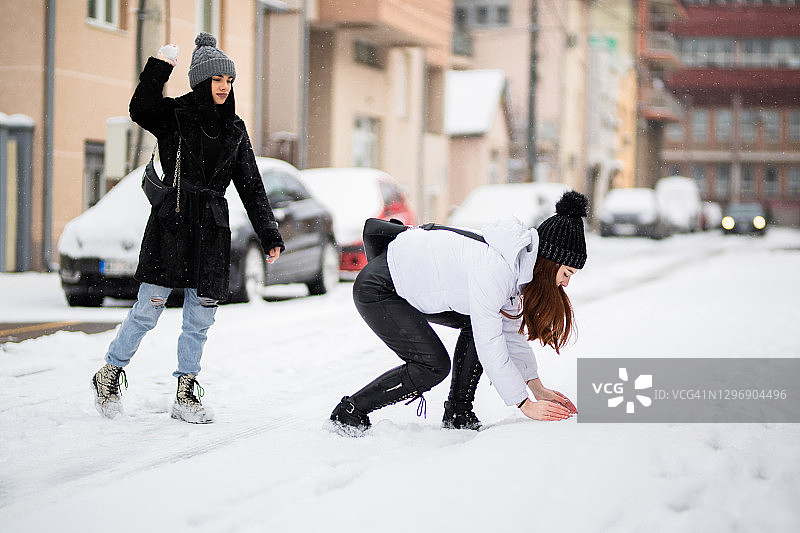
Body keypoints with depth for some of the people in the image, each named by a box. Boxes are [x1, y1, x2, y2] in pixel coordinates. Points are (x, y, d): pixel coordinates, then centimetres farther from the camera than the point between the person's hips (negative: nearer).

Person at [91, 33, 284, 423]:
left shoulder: (235, 130, 13)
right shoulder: (174, 115, 0)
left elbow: (251, 187, 15)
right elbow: (140, 110, -23)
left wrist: (269, 235, 11)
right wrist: (160, 67, -32)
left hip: (212, 230, 4)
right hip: (171, 224, -4)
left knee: (200, 318, 4)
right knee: (148, 310, -6)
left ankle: (185, 396, 13)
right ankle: (110, 374, 13)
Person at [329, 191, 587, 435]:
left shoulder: (518, 264, -1)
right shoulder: (493, 269, -31)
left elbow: (512, 330, 10)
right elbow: (490, 346, -28)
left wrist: (538, 389, 5)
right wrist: (526, 405, -22)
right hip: (376, 289, -10)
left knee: (478, 322, 2)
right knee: (433, 366, -16)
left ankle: (457, 415, 8)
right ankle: (348, 413, -2)